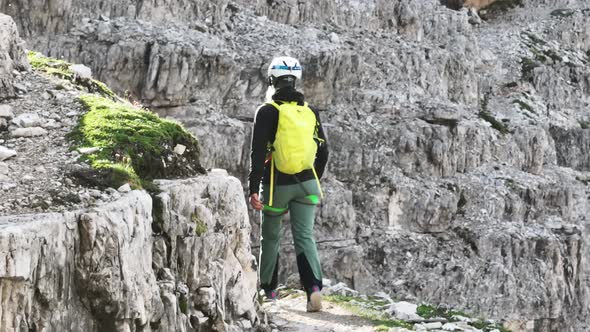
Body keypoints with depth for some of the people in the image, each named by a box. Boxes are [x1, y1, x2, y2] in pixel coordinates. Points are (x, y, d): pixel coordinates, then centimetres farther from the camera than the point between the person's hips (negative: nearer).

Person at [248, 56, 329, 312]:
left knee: (270, 237, 16)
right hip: (306, 183, 3)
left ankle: (268, 289, 26)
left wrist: (253, 189, -13)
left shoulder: (268, 111, -9)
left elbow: (258, 153, -14)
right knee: (304, 237, 0)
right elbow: (322, 151, 12)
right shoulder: (310, 113, 6)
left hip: (276, 184, -3)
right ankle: (313, 287, -22)